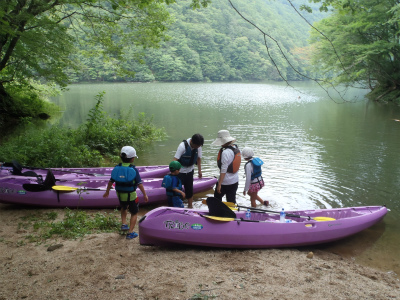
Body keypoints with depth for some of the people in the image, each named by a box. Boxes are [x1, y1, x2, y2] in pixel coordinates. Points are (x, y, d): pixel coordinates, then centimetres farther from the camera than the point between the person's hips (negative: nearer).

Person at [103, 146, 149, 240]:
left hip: (120, 195, 4)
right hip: (131, 196, -4)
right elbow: (139, 184, -15)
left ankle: (123, 224, 22)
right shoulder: (133, 170, -17)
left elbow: (111, 181, 3)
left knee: (124, 208, 34)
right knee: (134, 213, 13)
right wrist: (145, 194, -6)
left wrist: (107, 191, 18)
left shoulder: (116, 168, -5)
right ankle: (130, 233, 10)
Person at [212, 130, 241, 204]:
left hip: (225, 182, -8)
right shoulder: (236, 148, 5)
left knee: (217, 197, 13)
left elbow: (223, 170, -23)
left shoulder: (226, 152, -22)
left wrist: (219, 184, -19)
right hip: (235, 181, 8)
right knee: (232, 201, 14)